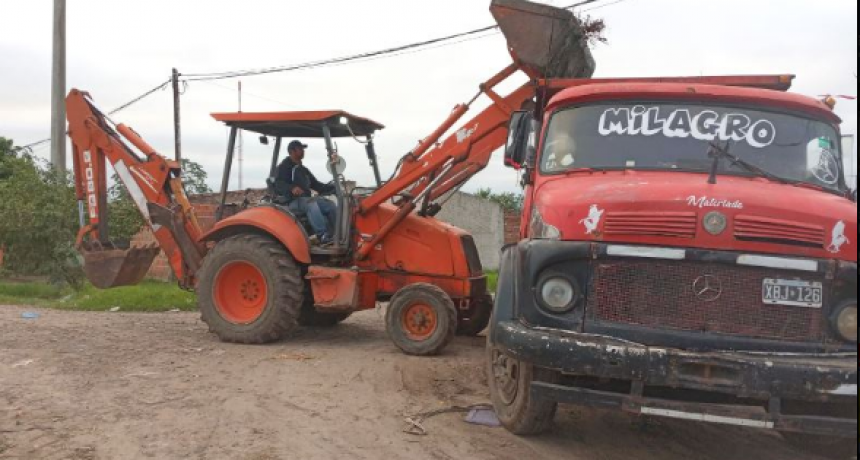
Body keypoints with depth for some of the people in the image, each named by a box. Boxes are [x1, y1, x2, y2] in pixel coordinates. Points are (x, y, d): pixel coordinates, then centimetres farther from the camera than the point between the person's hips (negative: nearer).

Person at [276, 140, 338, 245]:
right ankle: (323, 236, -43)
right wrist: (292, 188, -36)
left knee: (331, 205, -10)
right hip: (293, 202, -8)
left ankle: (334, 235, -11)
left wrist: (333, 187, 11)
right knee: (311, 204, -38)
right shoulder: (284, 167, 0)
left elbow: (316, 185, 24)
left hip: (307, 200, 8)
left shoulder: (303, 170, 24)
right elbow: (279, 183, -16)